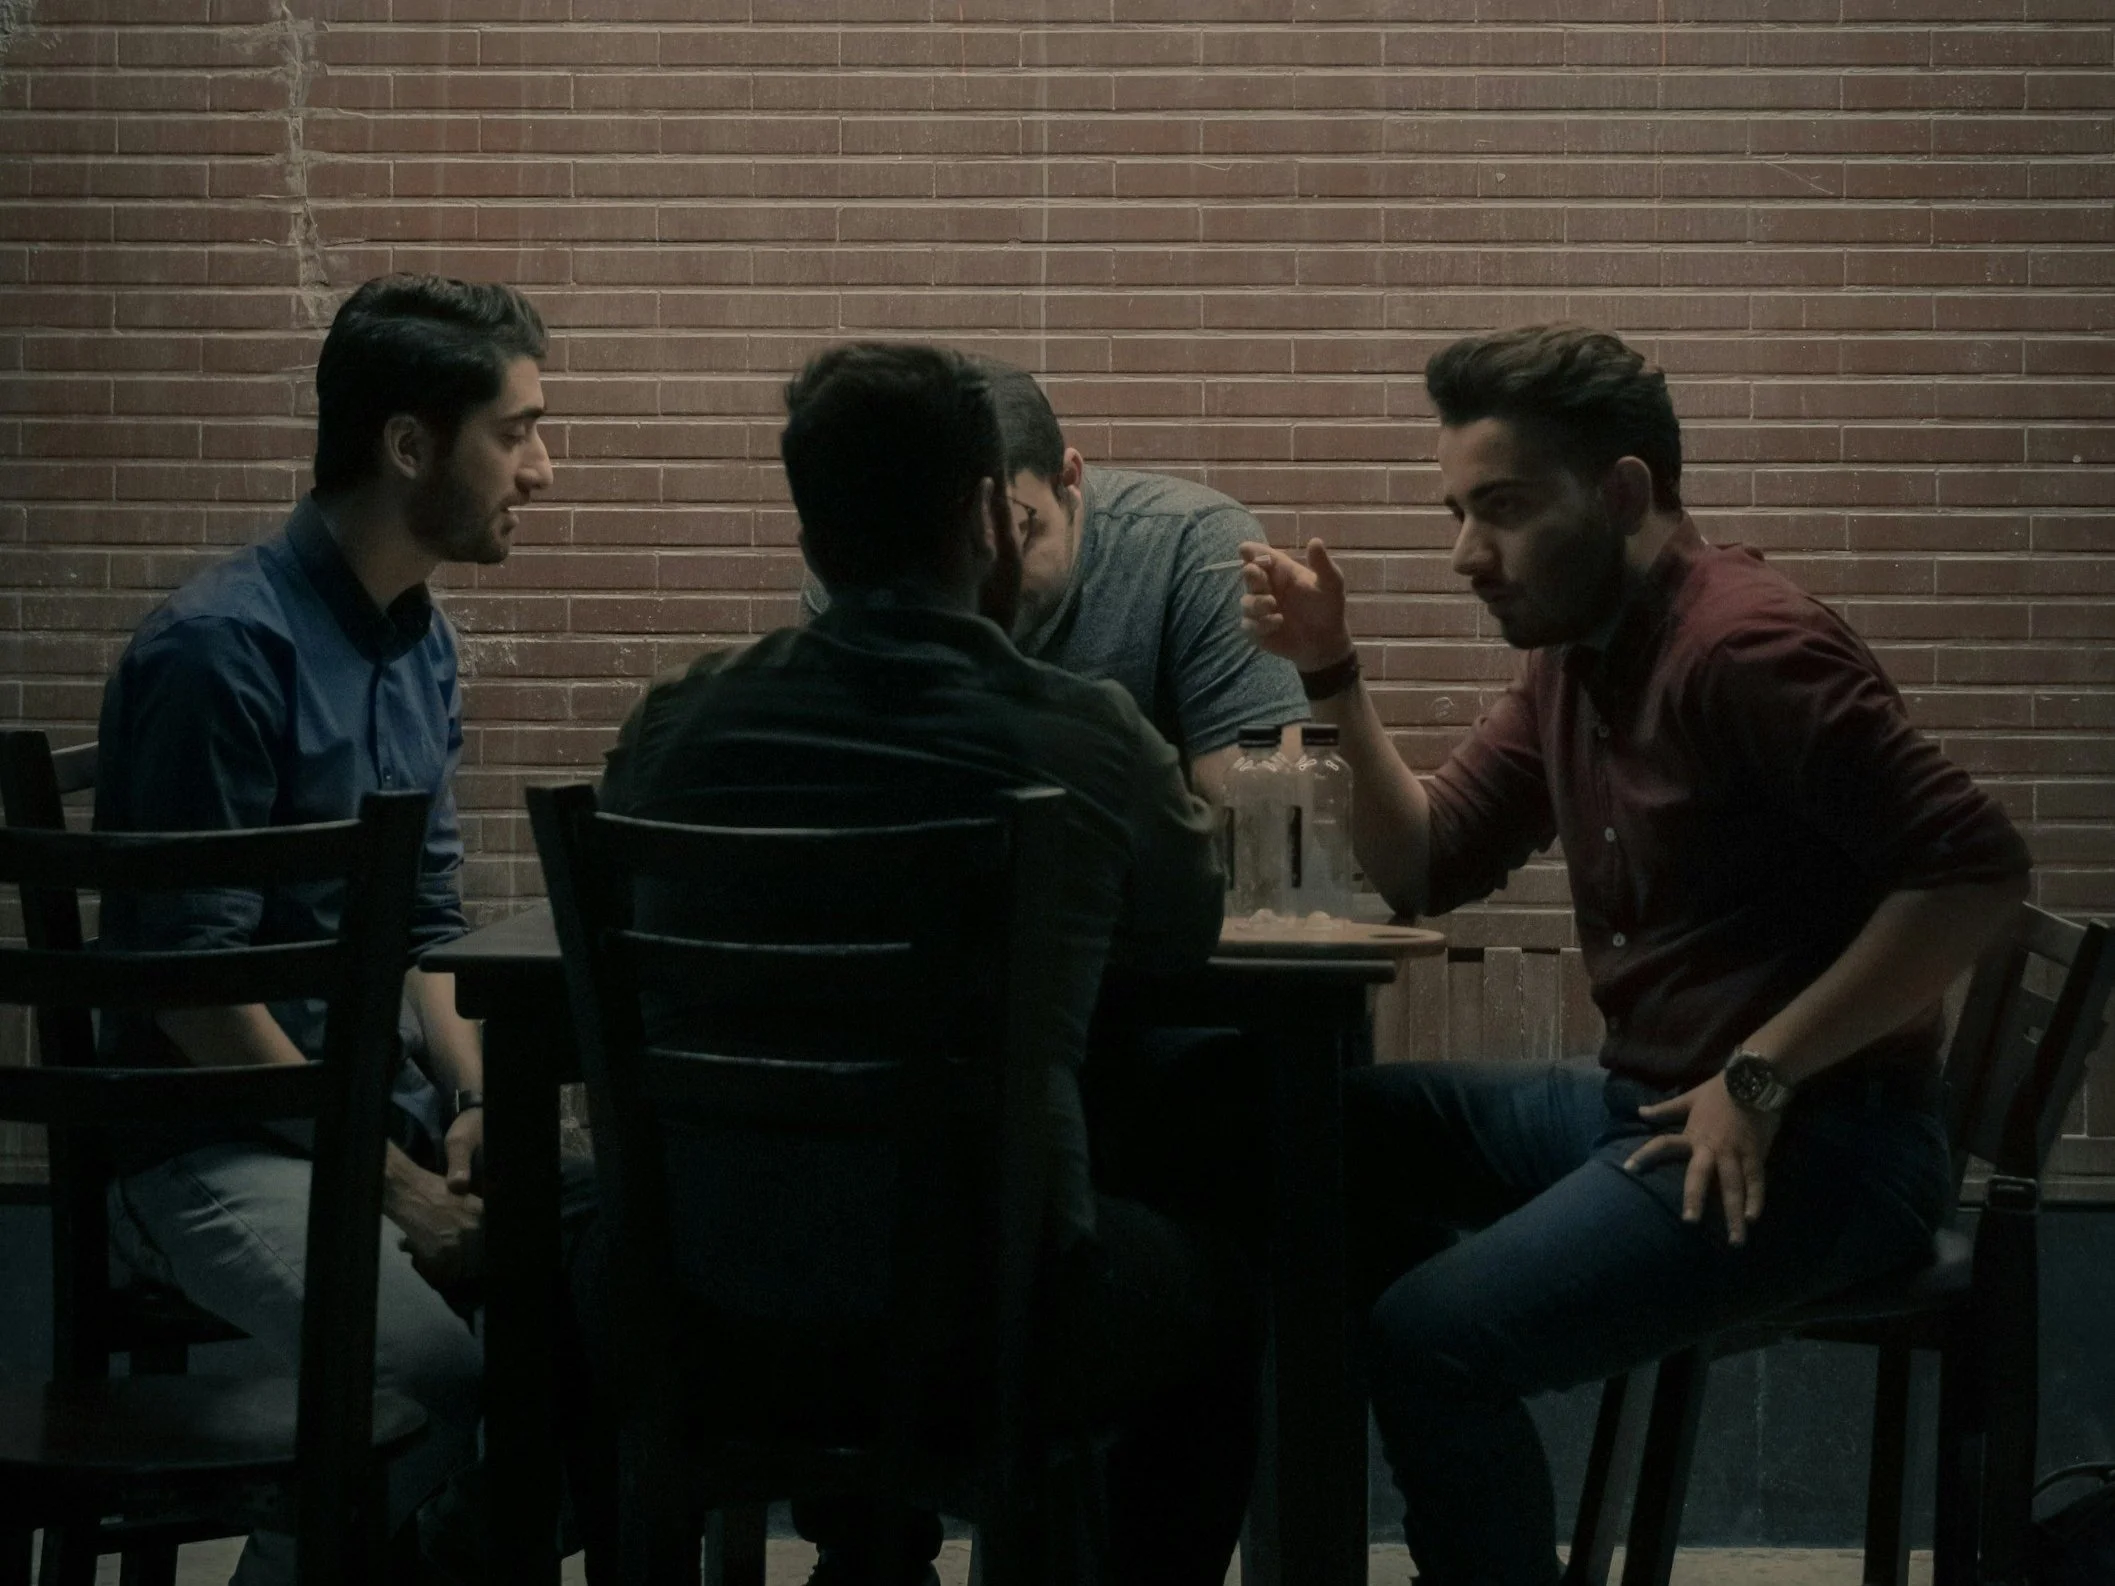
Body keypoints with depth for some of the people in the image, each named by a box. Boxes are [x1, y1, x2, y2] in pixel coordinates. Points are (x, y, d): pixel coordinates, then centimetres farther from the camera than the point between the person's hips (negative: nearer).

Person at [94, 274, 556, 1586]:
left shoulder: (426, 650, 10)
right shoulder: (223, 649, -16)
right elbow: (192, 984, -17)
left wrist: (473, 1104, -2)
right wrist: (392, 1185, -16)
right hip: (219, 1142, -8)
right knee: (431, 1379, -31)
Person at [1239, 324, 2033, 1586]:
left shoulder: (1745, 646, -18)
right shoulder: (1572, 656, 11)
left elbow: (1978, 867, -24)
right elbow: (1427, 867, 13)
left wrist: (1761, 1076, -22)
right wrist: (1333, 670, 1)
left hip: (1811, 1140, -9)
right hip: (1649, 1103, 9)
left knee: (1433, 1339, -22)